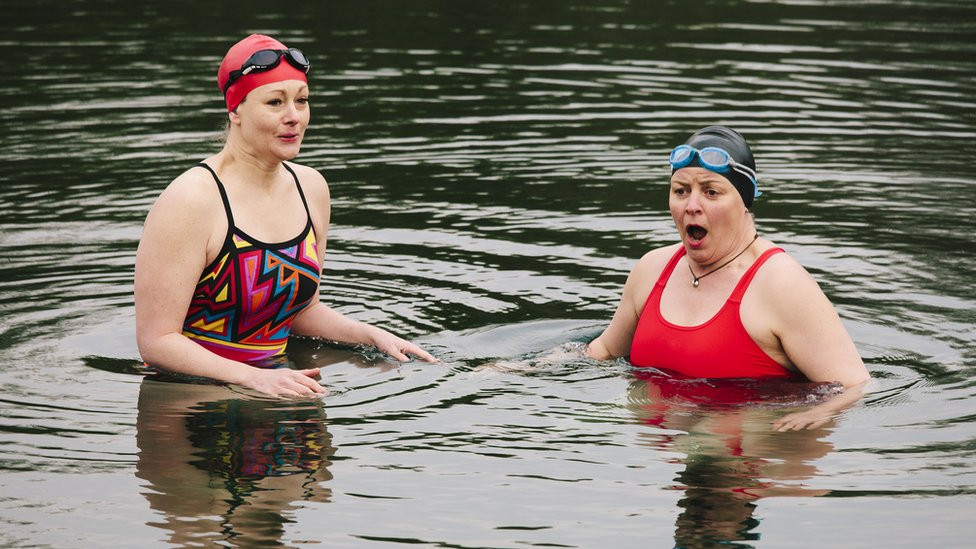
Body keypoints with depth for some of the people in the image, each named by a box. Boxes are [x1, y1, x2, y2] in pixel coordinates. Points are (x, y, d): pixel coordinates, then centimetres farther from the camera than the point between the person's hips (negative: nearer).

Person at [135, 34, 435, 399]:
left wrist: (374, 336, 5)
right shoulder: (190, 201, -16)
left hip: (274, 377, 6)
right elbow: (156, 342, -18)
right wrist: (254, 379, -27)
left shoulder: (311, 188, 7)